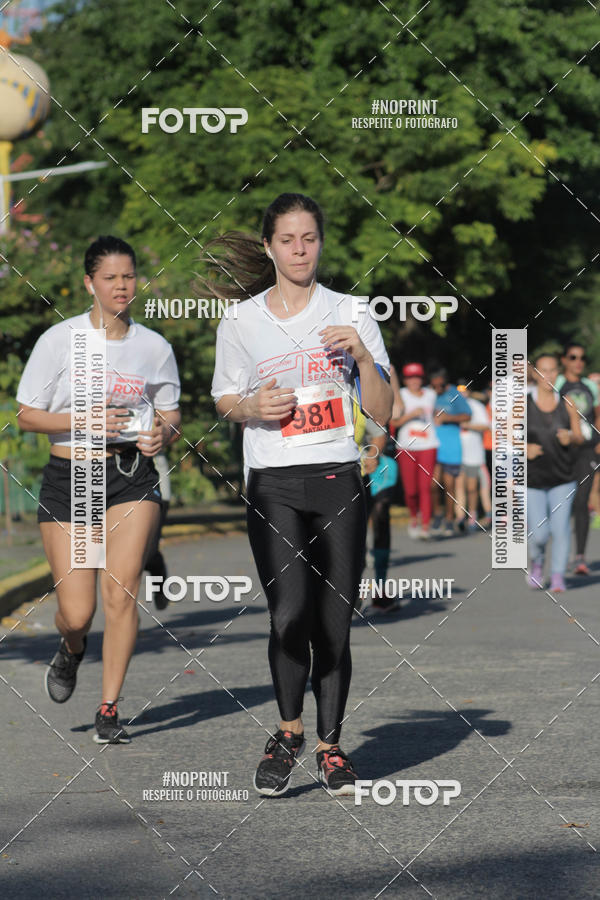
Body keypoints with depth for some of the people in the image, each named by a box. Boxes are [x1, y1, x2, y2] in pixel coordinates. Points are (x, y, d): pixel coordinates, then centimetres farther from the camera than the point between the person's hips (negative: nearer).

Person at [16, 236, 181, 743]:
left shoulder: (155, 347, 6)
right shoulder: (59, 340, -1)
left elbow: (171, 415, 16)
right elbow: (27, 415, 0)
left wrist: (162, 433, -8)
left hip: (133, 476, 1)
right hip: (69, 477, -1)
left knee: (121, 591, -13)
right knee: (77, 613, -2)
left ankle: (109, 710, 1)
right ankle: (72, 651, 36)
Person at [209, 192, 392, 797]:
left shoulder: (350, 315, 5)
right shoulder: (241, 321, 6)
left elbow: (382, 413, 4)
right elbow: (224, 402, 17)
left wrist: (362, 354, -12)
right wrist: (254, 406, -5)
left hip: (338, 480, 1)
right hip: (273, 486, -1)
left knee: (333, 625, 2)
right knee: (290, 615, -17)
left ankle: (329, 746, 18)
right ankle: (288, 732, 4)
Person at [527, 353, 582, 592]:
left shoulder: (567, 405, 1)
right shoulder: (523, 405, -3)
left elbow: (579, 437, 8)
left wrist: (570, 438, -14)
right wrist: (525, 448, -17)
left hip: (563, 480, 1)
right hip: (533, 480, -1)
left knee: (560, 527, -10)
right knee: (538, 534, -4)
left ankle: (558, 576, 3)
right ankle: (537, 564, 28)